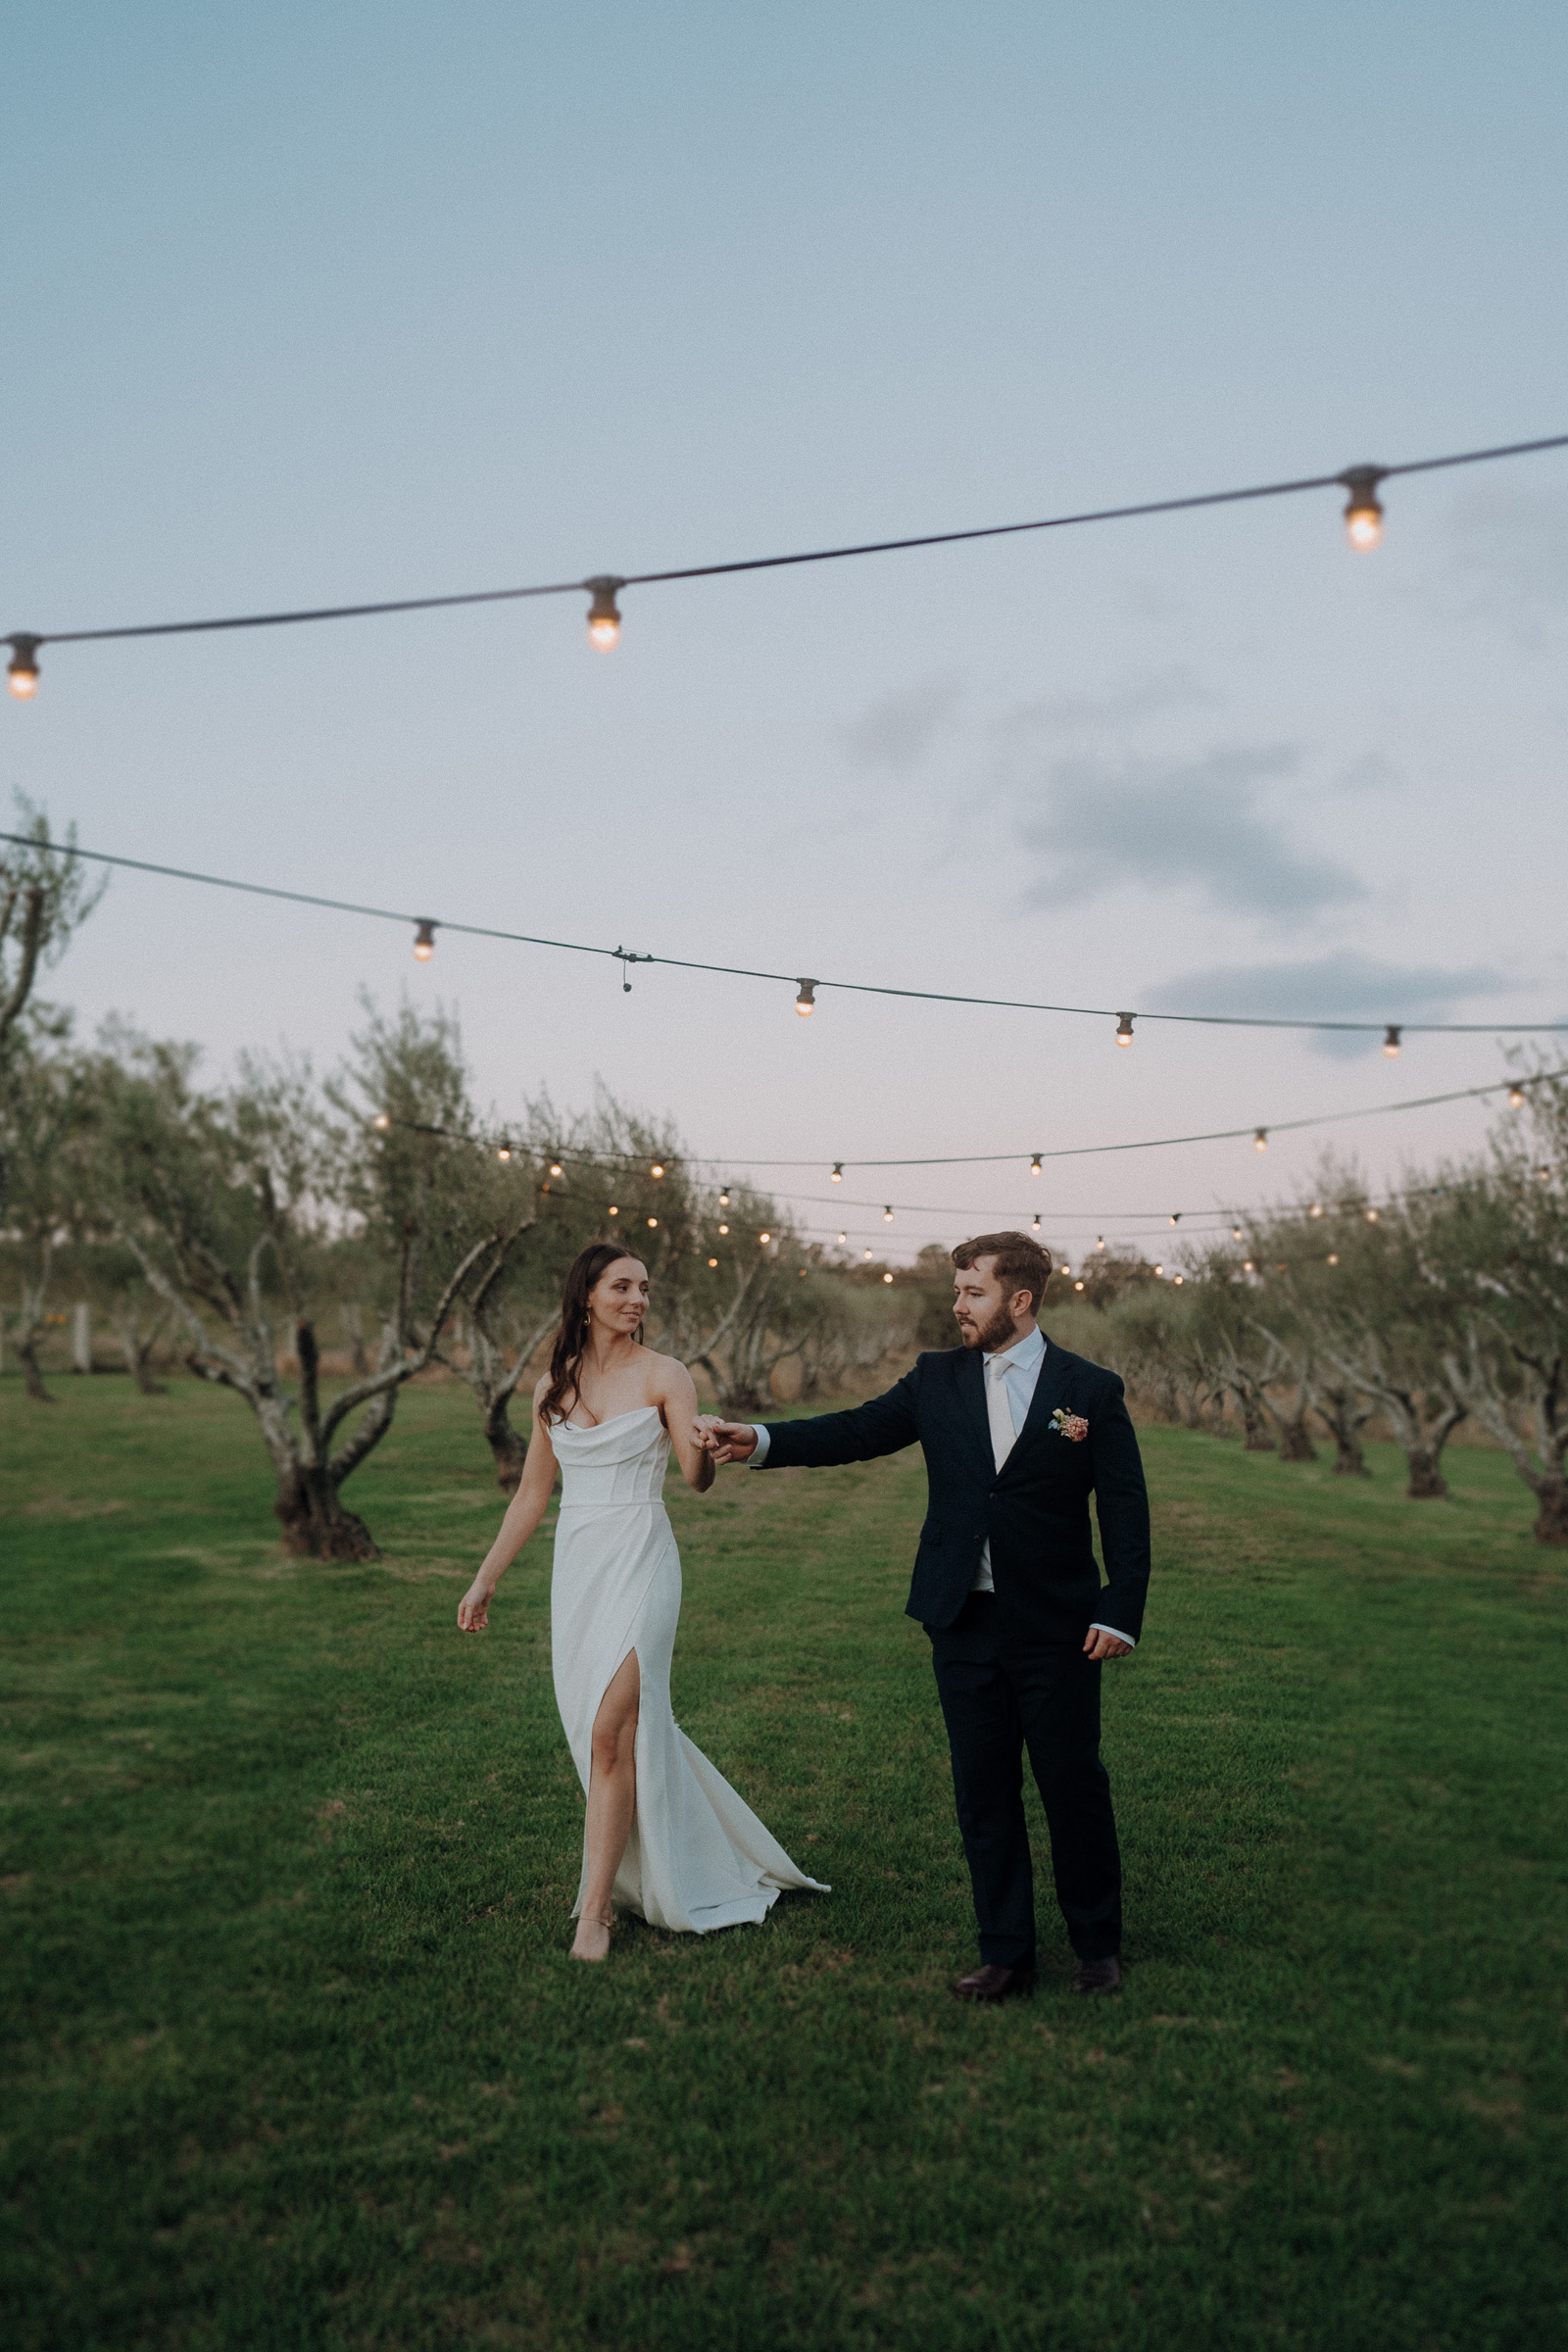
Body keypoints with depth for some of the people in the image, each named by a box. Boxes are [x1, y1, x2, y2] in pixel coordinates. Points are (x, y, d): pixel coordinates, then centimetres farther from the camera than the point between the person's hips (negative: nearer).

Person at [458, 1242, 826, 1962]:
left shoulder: (662, 1375, -5)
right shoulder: (554, 1387, 8)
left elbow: (697, 1478, -15)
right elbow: (531, 1495, 14)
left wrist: (703, 1446, -37)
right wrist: (485, 1579, 14)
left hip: (640, 1562, -5)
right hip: (576, 1565, 5)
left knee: (611, 1730, -10)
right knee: (608, 1728, 11)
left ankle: (596, 1910, 0)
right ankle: (641, 1869, 33)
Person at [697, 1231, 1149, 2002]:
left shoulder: (1091, 1390, -4)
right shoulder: (937, 1378, 4)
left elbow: (1124, 1511, -3)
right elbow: (856, 1431, -2)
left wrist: (1120, 1614, -10)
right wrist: (759, 1441, -15)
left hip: (1056, 1631, -3)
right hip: (964, 1625, 3)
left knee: (1073, 1786, 7)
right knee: (983, 1793, 10)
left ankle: (1098, 1945, 28)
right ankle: (1006, 1955, 24)